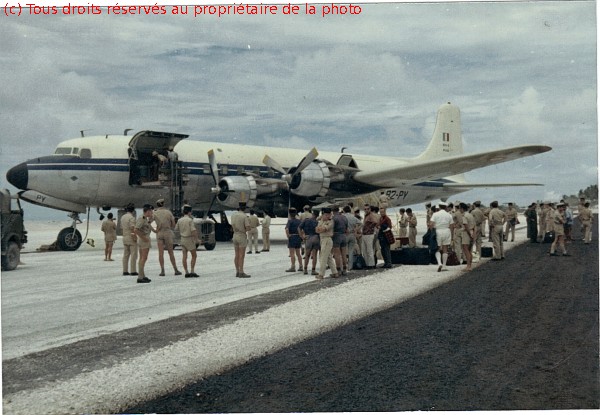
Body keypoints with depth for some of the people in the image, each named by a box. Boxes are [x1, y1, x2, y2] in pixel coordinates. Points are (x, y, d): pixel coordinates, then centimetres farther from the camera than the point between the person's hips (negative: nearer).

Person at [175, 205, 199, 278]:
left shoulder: (180, 220, 4)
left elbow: (176, 228, 18)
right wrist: (197, 239, -14)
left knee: (184, 256, 4)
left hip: (183, 239, 6)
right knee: (194, 255, 3)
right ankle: (192, 272, -5)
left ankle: (186, 272, 1)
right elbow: (193, 230, -21)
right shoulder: (190, 220, -14)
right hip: (189, 239, -6)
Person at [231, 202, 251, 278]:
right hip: (242, 237, -6)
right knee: (241, 256, -5)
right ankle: (241, 273, -6)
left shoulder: (233, 215, 5)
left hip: (235, 236, 6)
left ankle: (237, 272, 12)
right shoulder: (244, 216, -14)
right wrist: (244, 229, 5)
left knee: (237, 255, 10)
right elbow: (248, 228, -16)